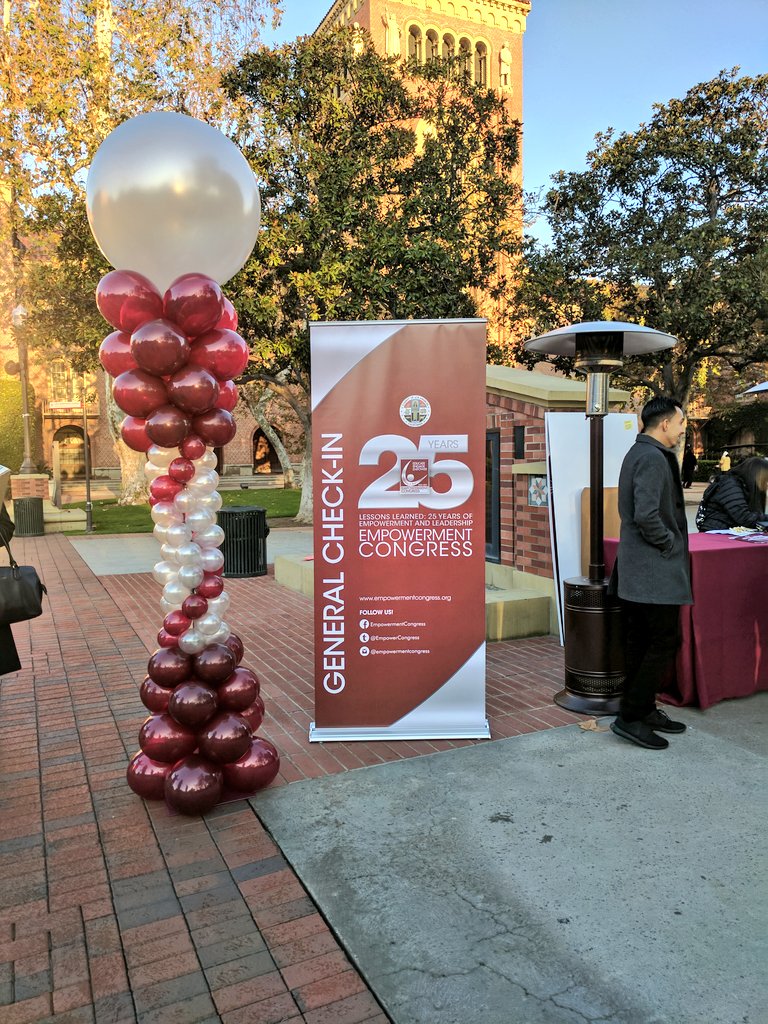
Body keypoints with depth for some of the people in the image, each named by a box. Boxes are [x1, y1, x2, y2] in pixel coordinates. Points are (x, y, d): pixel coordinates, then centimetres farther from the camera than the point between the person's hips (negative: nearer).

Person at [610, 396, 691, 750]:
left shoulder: (639, 453, 16)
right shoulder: (653, 458, -16)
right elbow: (646, 515, -26)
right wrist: (670, 544, -12)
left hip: (636, 570, 10)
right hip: (655, 572, -10)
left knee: (640, 643, 15)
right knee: (664, 643, -4)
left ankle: (643, 710, 25)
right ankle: (630, 718, 2)